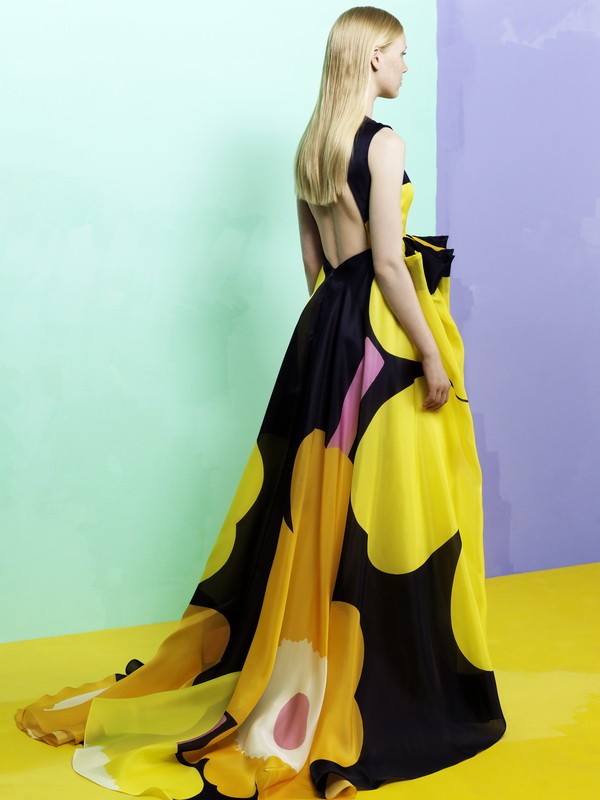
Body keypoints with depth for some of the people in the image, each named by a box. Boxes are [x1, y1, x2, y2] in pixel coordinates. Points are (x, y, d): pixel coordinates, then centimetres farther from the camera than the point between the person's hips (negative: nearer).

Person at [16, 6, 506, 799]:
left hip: (325, 329, 8)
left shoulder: (313, 145, 13)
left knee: (319, 509, 14)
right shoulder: (383, 143, -12)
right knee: (384, 515, -1)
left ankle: (308, 670, 25)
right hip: (379, 336, -8)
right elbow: (388, 262, -17)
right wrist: (433, 355, -14)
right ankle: (390, 684, 10)